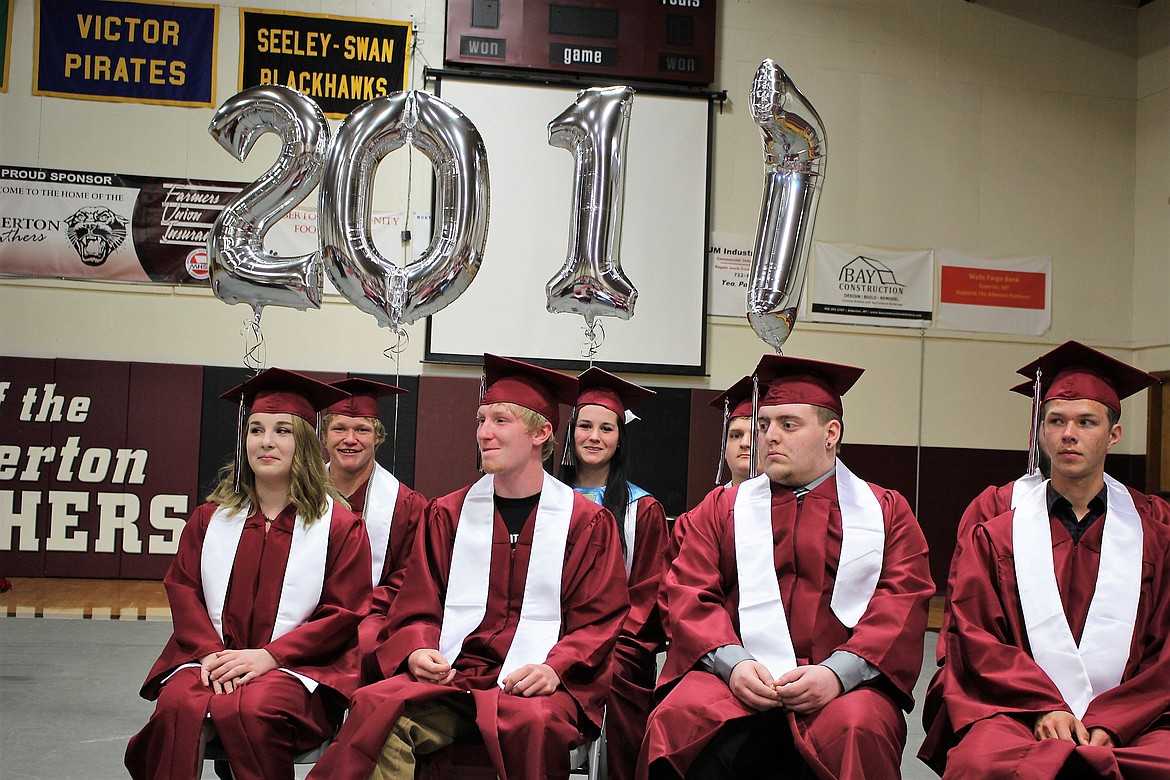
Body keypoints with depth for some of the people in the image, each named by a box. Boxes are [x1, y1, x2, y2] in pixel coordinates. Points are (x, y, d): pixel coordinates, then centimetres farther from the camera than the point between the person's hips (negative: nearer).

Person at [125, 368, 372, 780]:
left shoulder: (339, 525, 1)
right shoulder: (212, 516, 13)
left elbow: (344, 613, -3)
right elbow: (182, 588, 8)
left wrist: (268, 655, -14)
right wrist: (210, 651, -11)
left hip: (296, 666, -3)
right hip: (212, 658, 3)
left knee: (246, 710, -34)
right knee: (178, 705, -30)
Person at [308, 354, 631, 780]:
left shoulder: (587, 522, 7)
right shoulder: (447, 515, 15)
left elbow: (599, 621, 4)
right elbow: (416, 609, 14)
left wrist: (554, 668, -15)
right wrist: (417, 652, -9)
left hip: (536, 684, -1)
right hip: (451, 677, 2)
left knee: (534, 722, -36)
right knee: (376, 708, -28)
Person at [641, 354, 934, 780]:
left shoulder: (886, 511, 16)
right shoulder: (721, 508, 19)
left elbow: (903, 602, 3)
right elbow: (689, 594, 7)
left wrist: (837, 672, -14)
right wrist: (733, 663, -12)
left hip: (846, 678, 0)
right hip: (735, 676, 1)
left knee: (857, 731, -35)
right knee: (681, 720, -32)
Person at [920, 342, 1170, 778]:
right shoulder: (996, 531, 13)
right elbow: (975, 635, 5)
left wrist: (1110, 722, -9)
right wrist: (1044, 707, -11)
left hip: (1134, 721, 0)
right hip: (1017, 714, 1)